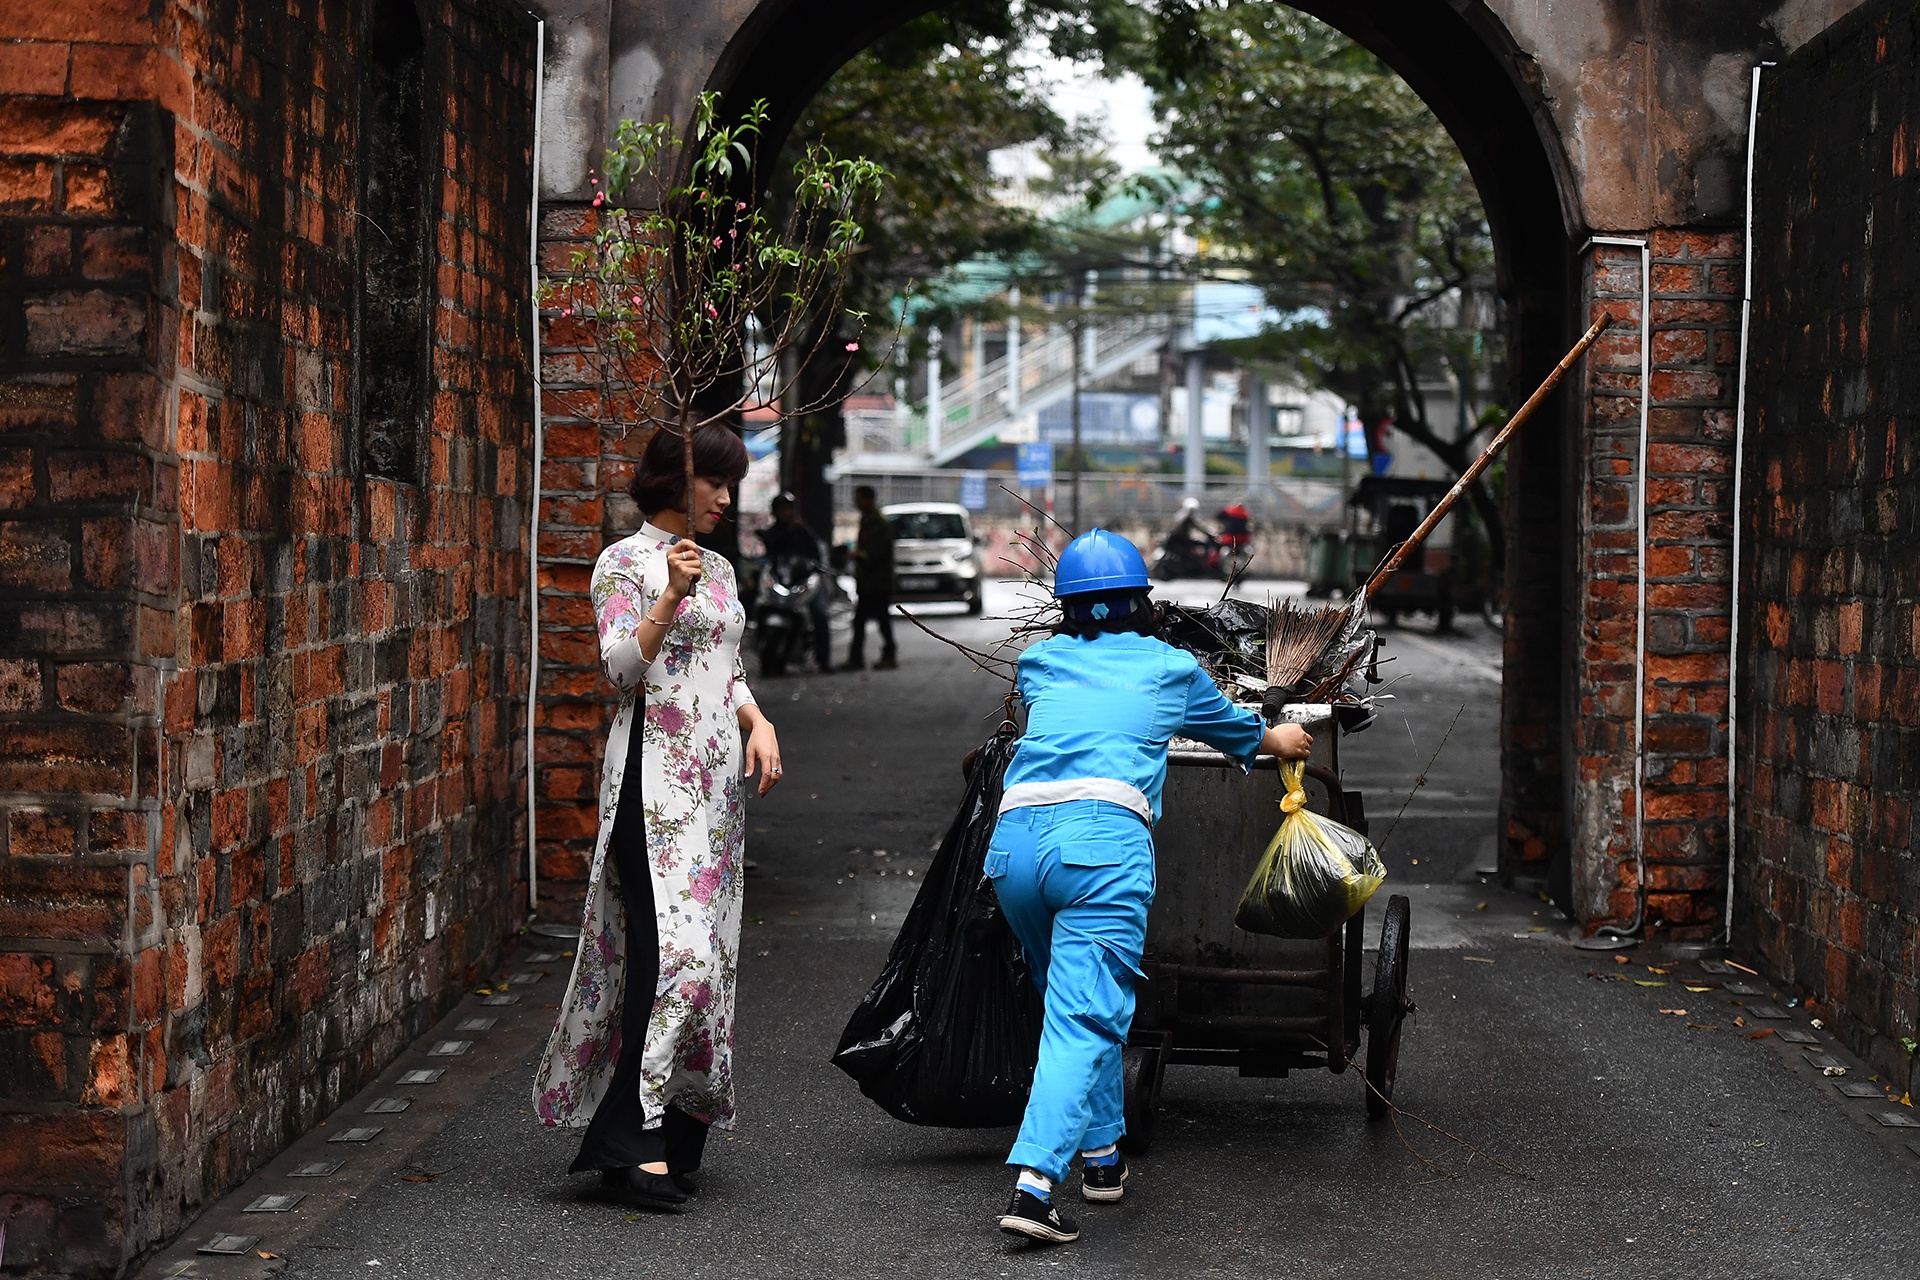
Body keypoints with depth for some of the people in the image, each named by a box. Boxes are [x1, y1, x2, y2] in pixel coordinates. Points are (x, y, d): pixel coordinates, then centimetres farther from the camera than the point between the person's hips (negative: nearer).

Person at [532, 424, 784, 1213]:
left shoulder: (718, 569, 19)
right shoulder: (624, 563, -3)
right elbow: (621, 667, -13)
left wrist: (758, 721, 5)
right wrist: (669, 600, -25)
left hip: (716, 777, 8)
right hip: (655, 773, -8)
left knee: (703, 954, 5)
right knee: (673, 950, -18)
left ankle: (672, 1136, 12)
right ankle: (629, 1143, -18)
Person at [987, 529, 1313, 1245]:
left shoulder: (1039, 662, 26)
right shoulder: (1172, 668, 21)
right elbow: (1234, 729, 41)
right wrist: (1281, 740, 64)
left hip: (1015, 837, 4)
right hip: (1104, 837, -4)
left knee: (1072, 1003, 22)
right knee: (1086, 1017, -9)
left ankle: (1101, 1154, 26)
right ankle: (1034, 1181, -24)